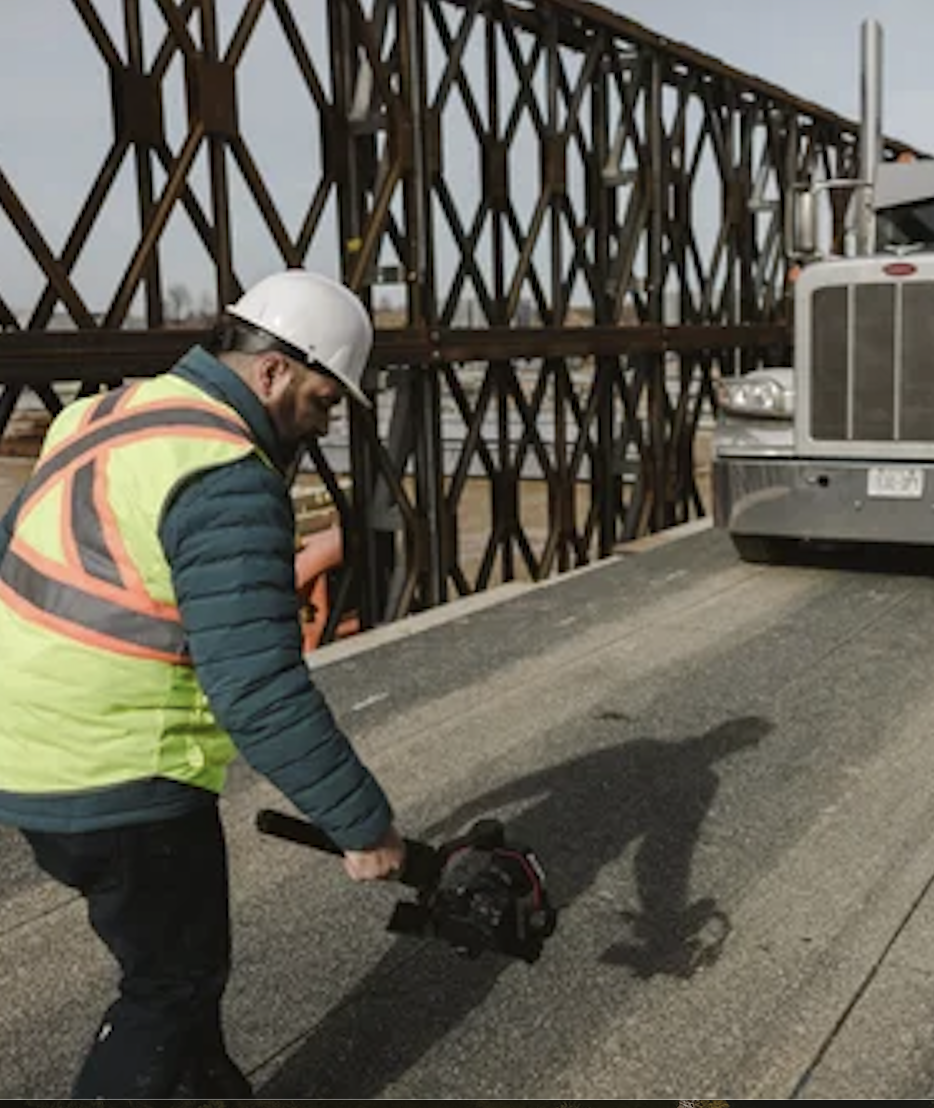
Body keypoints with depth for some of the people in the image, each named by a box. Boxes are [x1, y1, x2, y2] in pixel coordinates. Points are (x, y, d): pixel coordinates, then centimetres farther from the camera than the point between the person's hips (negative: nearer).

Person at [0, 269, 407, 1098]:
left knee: (172, 959, 25)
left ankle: (205, 1088, 44)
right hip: (122, 784, -9)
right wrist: (363, 824, -17)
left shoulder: (111, 414, 7)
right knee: (176, 981, 10)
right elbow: (262, 694, -26)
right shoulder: (229, 483, -22)